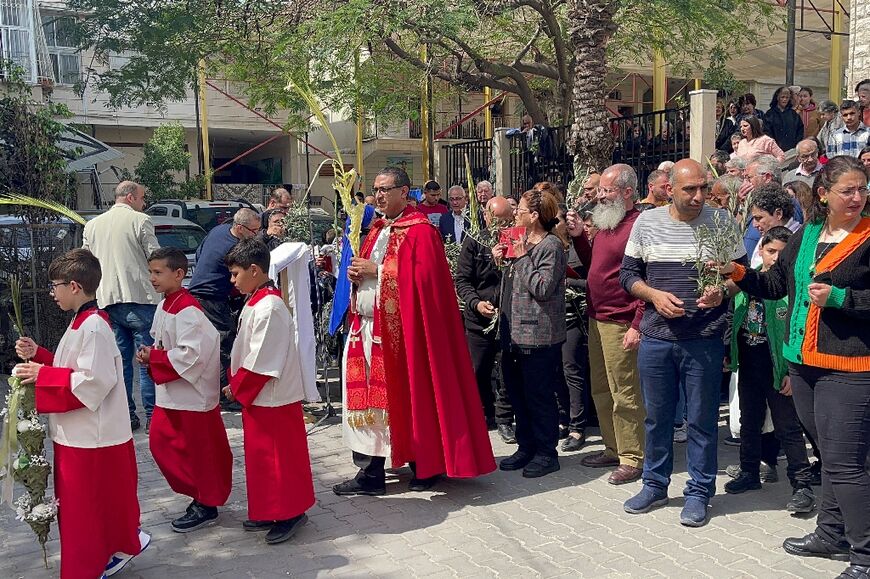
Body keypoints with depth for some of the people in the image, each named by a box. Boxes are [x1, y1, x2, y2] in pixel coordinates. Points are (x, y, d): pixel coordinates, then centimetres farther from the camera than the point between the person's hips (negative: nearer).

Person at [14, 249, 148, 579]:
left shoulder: (93, 327, -21)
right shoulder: (82, 322, 12)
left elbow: (94, 381, -26)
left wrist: (43, 375, -20)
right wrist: (37, 356, 6)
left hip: (92, 438, -10)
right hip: (77, 435, 10)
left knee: (88, 508, 2)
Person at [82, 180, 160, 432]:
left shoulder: (92, 225, 13)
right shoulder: (140, 220, -5)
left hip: (108, 301, 6)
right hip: (139, 298, -5)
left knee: (120, 360, 12)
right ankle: (152, 416, 2)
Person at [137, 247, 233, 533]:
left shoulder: (187, 310, -21)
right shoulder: (164, 306, 8)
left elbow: (191, 355, -27)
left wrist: (154, 357, -17)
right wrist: (150, 356, 0)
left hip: (193, 394, -10)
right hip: (169, 392, 10)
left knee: (197, 450, 3)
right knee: (160, 442, 15)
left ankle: (206, 505, 20)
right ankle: (199, 492, 29)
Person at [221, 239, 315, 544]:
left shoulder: (268, 307, -22)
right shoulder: (256, 302, 9)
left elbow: (259, 360, -23)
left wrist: (236, 387, -12)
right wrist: (237, 385, 8)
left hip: (273, 397, -10)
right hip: (258, 396, 10)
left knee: (278, 456, 1)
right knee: (260, 455, 17)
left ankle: (289, 513, 13)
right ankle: (268, 511, 29)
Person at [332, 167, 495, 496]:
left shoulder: (419, 230, -8)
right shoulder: (377, 229, 18)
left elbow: (425, 275, -20)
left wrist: (377, 270, -18)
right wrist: (356, 272, 1)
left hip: (402, 329, -8)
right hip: (367, 325, 8)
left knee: (408, 397, 1)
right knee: (368, 398, 9)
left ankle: (425, 467, 17)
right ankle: (370, 474, 19)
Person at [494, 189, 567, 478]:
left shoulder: (551, 246, -12)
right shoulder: (522, 242, 15)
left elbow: (542, 289, -20)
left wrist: (521, 258, -15)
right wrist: (501, 260, 6)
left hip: (538, 335, -9)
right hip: (515, 331, 9)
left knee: (539, 396, 0)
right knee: (518, 393, 15)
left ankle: (546, 452, 14)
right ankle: (526, 446, 27)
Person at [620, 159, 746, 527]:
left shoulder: (721, 221, -2)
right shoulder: (646, 222, 2)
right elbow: (628, 275, 7)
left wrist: (721, 292, -15)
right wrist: (655, 295, -11)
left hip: (704, 340, -2)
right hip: (656, 338, 2)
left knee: (702, 420, 7)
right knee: (656, 416, 13)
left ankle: (699, 492, 23)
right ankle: (655, 485, 30)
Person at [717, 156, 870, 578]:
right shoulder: (806, 234, 10)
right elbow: (775, 285, 16)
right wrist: (739, 273, 3)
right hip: (804, 361, 7)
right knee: (830, 454, 20)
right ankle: (832, 533, 35)